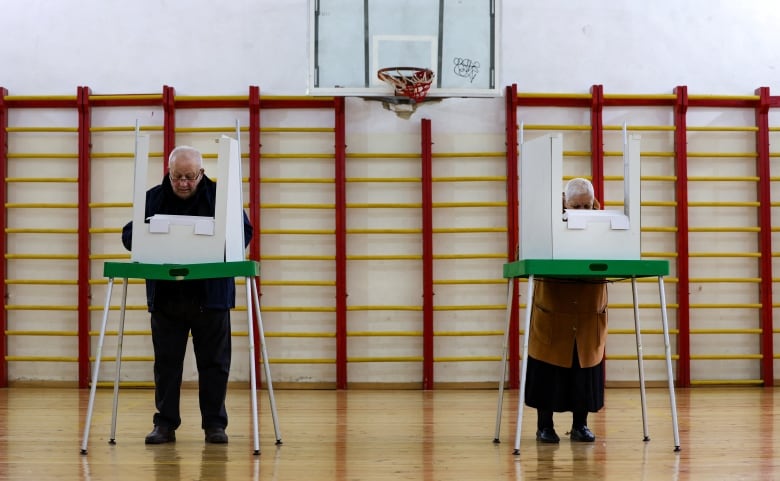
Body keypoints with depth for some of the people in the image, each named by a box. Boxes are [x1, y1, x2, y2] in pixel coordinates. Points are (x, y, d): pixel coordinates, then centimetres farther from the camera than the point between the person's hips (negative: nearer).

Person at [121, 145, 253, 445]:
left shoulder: (220, 196, 0)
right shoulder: (153, 198, 5)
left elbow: (244, 233, -4)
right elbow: (128, 236, 4)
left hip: (210, 296, -1)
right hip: (165, 296, 2)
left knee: (214, 363, 4)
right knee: (166, 363, 6)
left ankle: (214, 424, 14)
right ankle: (165, 423, 15)